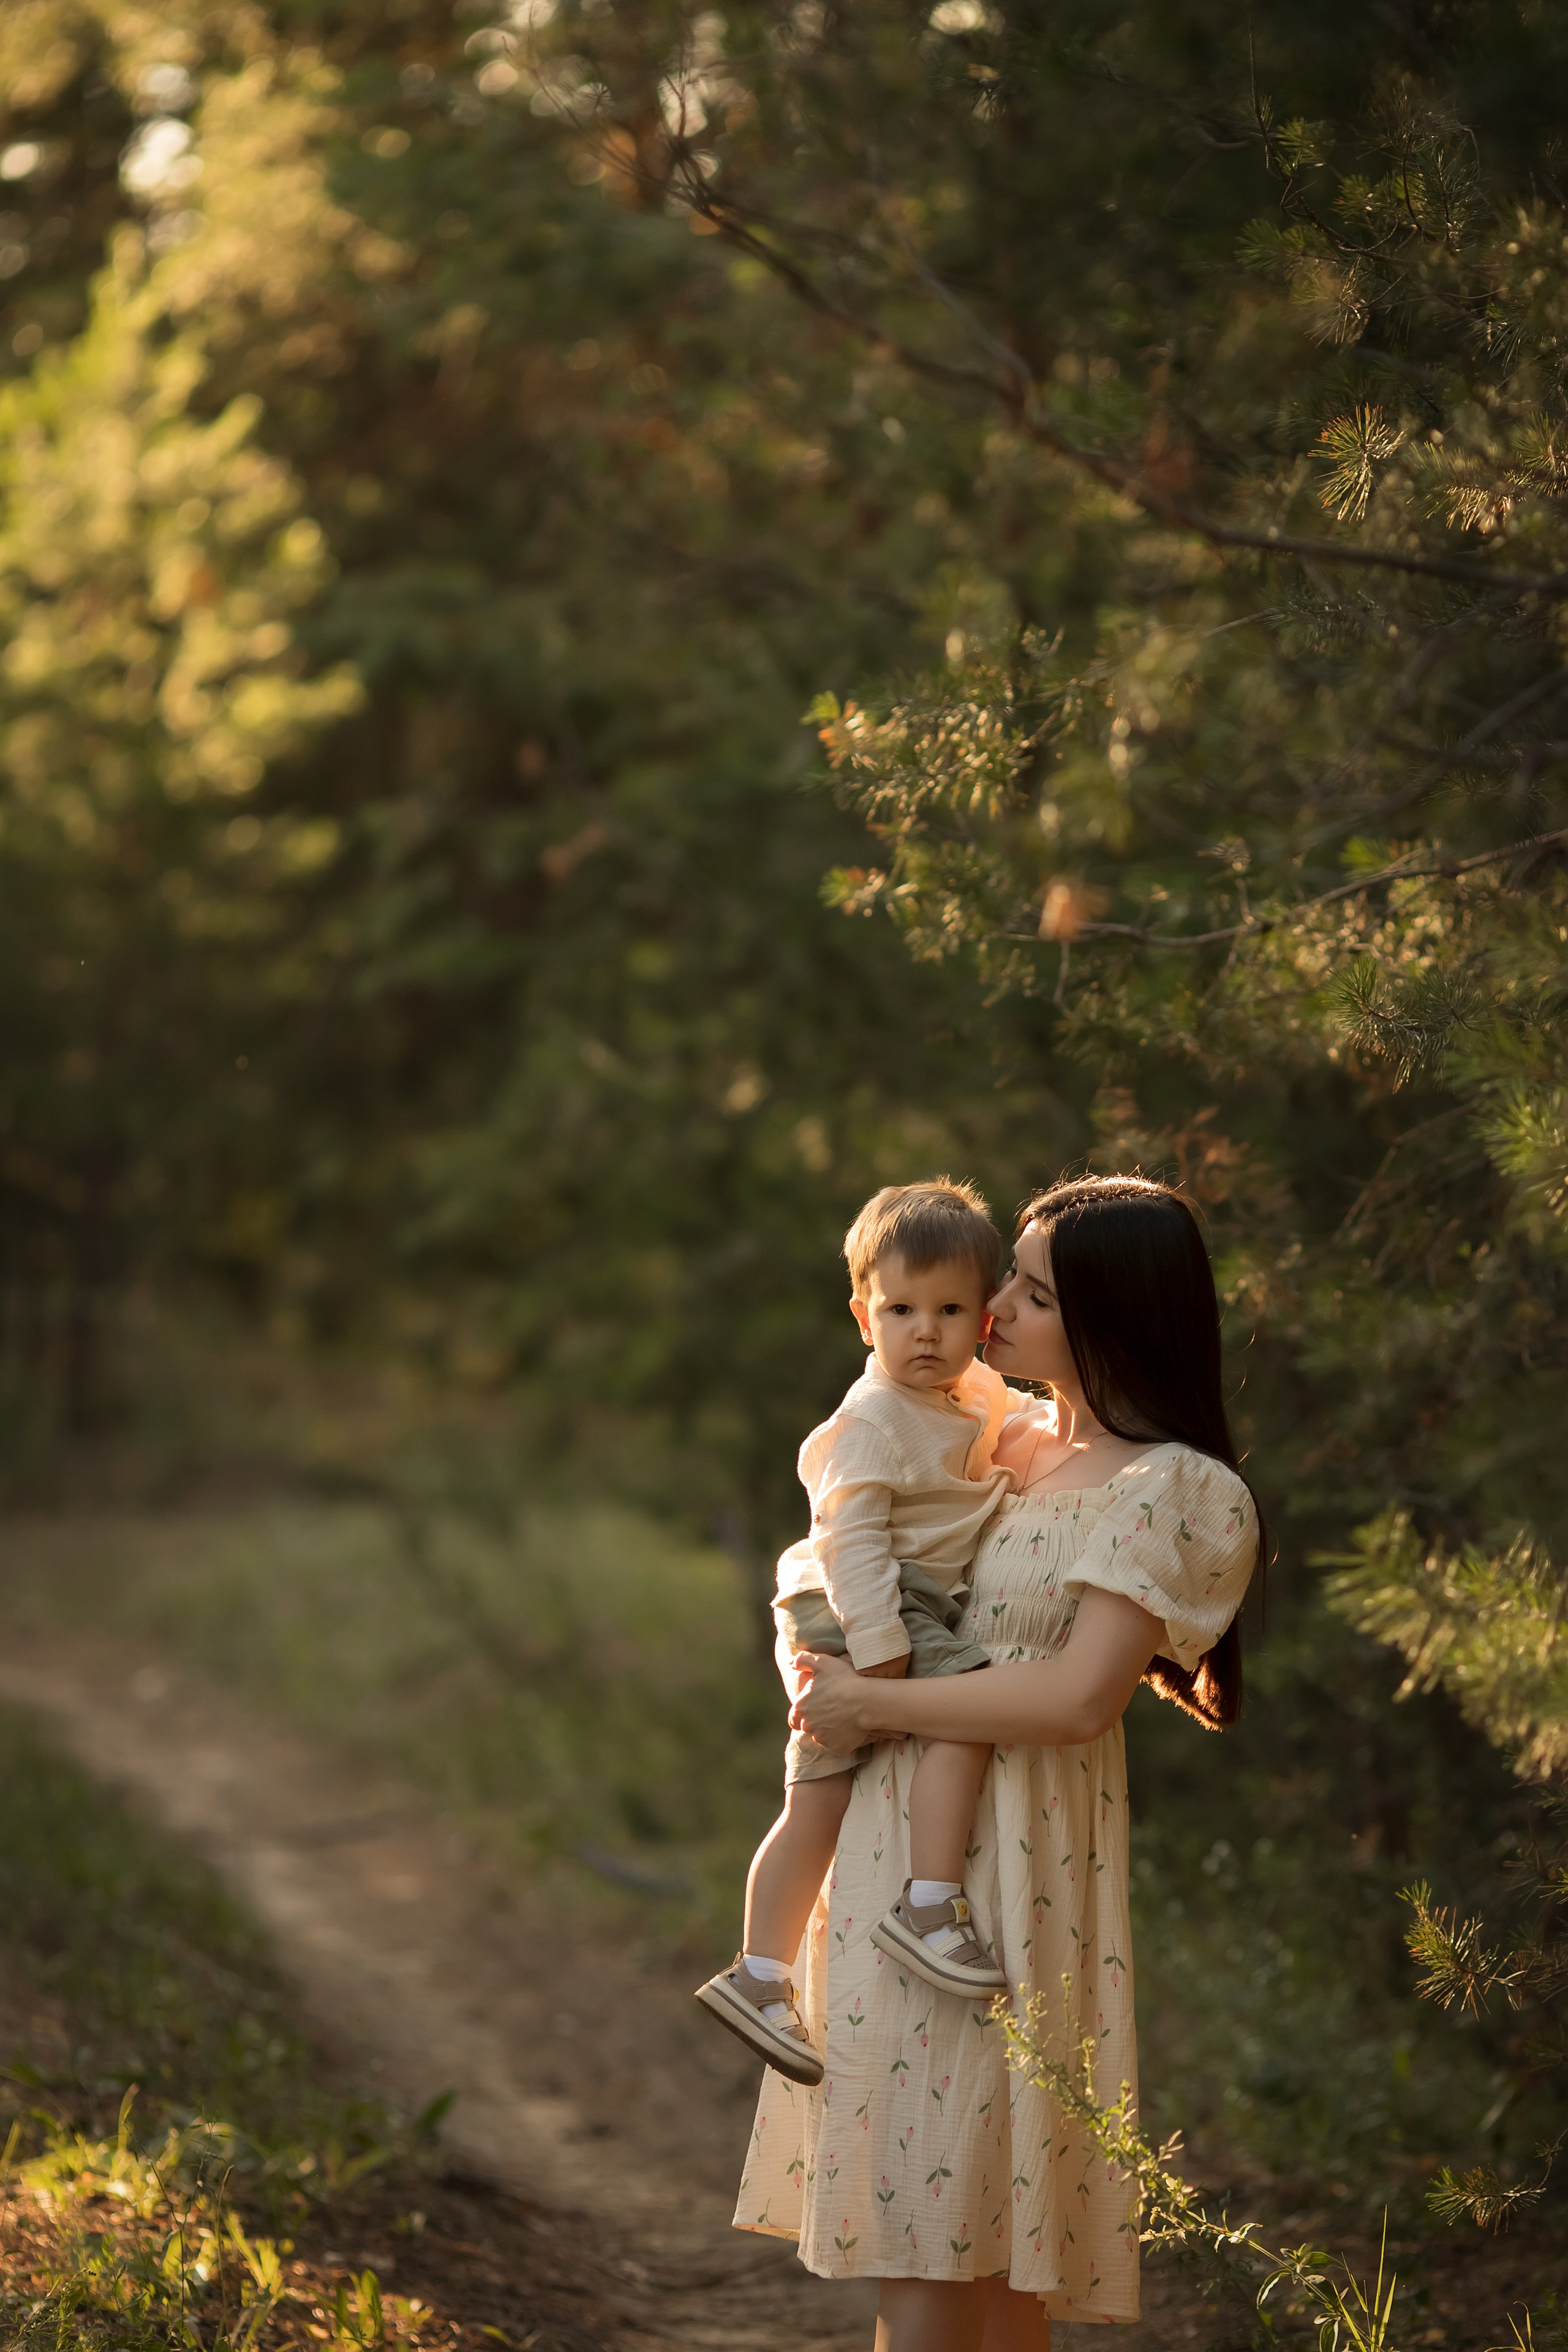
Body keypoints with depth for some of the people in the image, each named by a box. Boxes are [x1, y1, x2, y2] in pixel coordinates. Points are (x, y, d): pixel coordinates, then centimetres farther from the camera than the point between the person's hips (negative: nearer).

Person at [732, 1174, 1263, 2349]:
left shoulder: (1164, 1493, -12)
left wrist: (874, 1703, -14)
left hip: (996, 1866, -8)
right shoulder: (1013, 1443, 11)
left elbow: (1078, 1694, -22)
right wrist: (816, 1655, 7)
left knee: (934, 2233, -6)